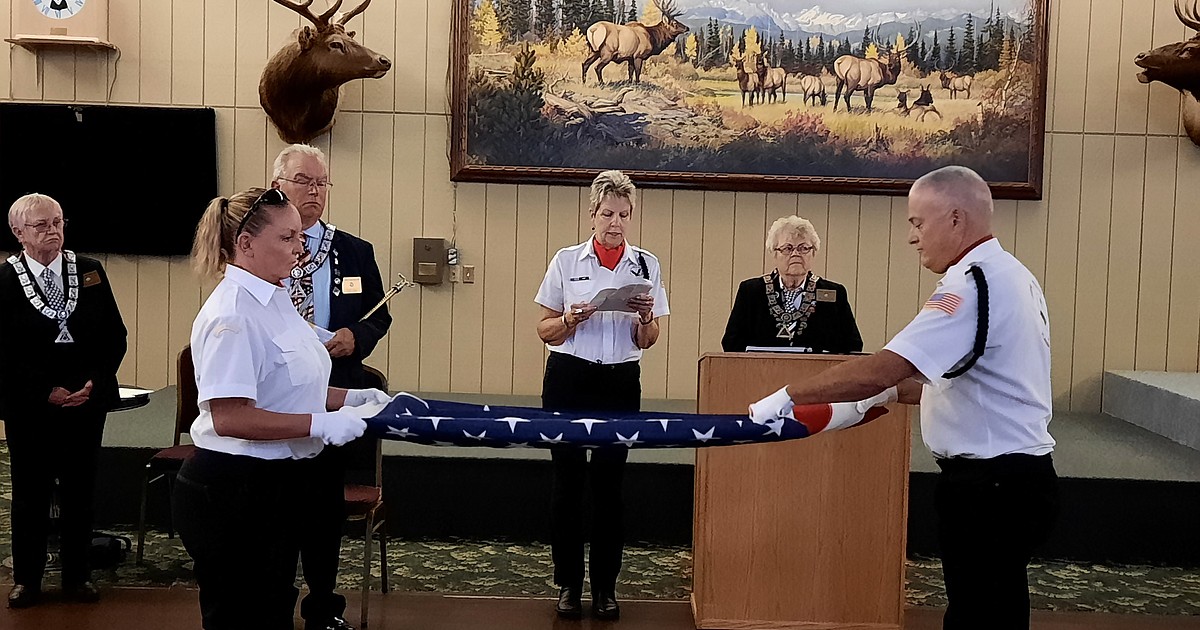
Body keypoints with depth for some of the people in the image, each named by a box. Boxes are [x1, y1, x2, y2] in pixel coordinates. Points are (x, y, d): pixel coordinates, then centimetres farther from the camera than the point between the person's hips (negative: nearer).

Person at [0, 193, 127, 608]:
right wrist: (46, 391, -12)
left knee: (79, 491, 9)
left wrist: (95, 382, -8)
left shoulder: (90, 271, 3)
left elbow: (115, 336, 4)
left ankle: (77, 575, 21)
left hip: (88, 401, 2)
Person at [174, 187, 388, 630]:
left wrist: (350, 398, 8)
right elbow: (229, 416, -26)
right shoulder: (232, 314, -20)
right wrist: (319, 424, -25)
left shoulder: (274, 299, 10)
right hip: (234, 492, -9)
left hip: (278, 486, 9)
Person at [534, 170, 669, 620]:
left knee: (609, 482, 3)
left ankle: (605, 587, 14)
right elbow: (545, 331, 4)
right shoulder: (566, 261, 2)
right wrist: (571, 318, -16)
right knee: (568, 480, 2)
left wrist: (646, 317, -14)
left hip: (621, 381, 1)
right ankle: (569, 584, 14)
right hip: (569, 378, -1)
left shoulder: (646, 265, 5)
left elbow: (647, 342, 7)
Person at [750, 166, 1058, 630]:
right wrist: (894, 392, 12)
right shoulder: (1010, 275, 13)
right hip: (1013, 474, 10)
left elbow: (878, 369, -27)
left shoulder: (973, 285, -20)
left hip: (991, 486, -10)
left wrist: (787, 396, -19)